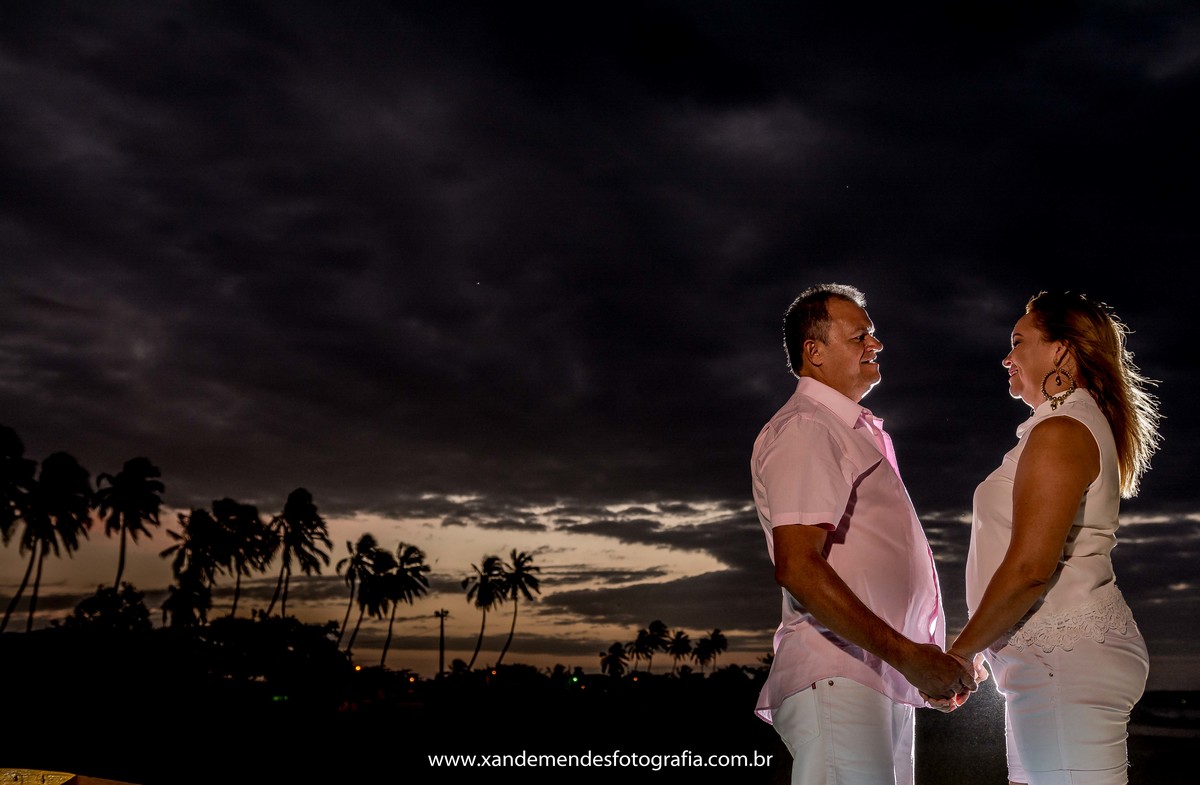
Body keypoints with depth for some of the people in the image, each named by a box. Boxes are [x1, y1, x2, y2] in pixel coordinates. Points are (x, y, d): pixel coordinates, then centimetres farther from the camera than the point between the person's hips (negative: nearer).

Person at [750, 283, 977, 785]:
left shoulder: (858, 433, 23)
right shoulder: (804, 428, -8)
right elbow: (797, 567, -20)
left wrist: (927, 665, 18)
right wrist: (906, 653, -20)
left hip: (884, 682, 9)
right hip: (837, 678, -9)